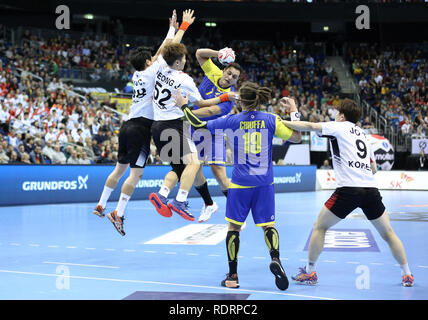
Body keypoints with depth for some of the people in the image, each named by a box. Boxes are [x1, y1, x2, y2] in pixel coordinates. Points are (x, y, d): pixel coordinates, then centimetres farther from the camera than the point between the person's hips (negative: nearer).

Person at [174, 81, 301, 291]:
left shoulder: (231, 121, -6)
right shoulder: (271, 120, -4)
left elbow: (199, 125, 1)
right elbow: (296, 137, -1)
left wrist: (184, 106, 15)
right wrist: (294, 111, 11)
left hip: (240, 183, -1)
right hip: (264, 183, 1)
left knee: (233, 226, 10)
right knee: (268, 225, 9)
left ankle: (232, 276, 10)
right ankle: (275, 259, -17)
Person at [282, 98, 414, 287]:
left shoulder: (339, 126, 7)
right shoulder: (363, 134, 25)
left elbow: (310, 126, -2)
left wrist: (282, 122, 6)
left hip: (348, 189, -5)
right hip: (371, 189, 6)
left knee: (319, 227, 9)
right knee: (388, 233, 16)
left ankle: (310, 272, 11)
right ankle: (407, 275, 15)